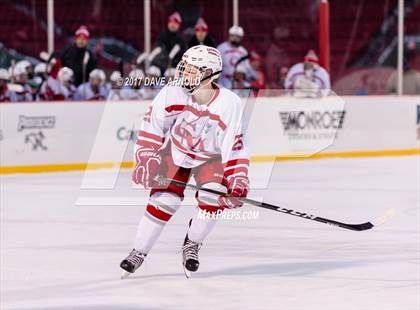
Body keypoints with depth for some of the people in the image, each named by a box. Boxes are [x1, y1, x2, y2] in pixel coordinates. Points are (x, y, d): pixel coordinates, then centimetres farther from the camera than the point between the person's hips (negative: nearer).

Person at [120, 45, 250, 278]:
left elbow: (236, 147, -21)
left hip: (211, 156, -1)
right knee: (164, 200, -10)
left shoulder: (231, 104, -28)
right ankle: (139, 252, 6)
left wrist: (238, 181, -27)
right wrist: (145, 159, -12)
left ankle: (191, 245, 0)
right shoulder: (173, 92, -23)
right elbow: (151, 127, -9)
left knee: (213, 196, -23)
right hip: (175, 151, 1)